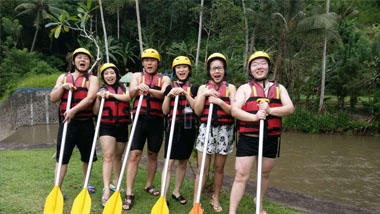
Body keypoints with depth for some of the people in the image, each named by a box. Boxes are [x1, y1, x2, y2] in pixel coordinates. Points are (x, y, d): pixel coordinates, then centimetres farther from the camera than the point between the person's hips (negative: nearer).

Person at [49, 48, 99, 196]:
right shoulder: (63, 77, 13)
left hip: (85, 123, -1)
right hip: (66, 122, 1)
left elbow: (90, 98, -14)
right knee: (62, 156, -3)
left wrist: (74, 110, -26)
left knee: (87, 156, 10)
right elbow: (53, 98, 7)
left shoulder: (92, 79, 3)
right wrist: (63, 87, -9)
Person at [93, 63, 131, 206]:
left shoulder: (123, 88, 12)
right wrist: (98, 97, -9)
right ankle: (106, 190, -17)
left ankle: (116, 184, 29)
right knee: (108, 156, -14)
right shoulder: (101, 90, 9)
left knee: (118, 156, 12)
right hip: (106, 126, -2)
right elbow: (95, 111, 5)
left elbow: (128, 97, -12)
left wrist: (112, 95, -16)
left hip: (122, 126, 2)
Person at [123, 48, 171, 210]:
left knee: (153, 154, 12)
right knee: (134, 154, -8)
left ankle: (149, 185, 31)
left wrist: (149, 89, -32)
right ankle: (129, 194, -3)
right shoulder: (137, 76, 12)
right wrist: (138, 88, -29)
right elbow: (131, 93, -6)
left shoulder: (164, 78, 9)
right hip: (140, 118, 0)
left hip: (156, 120, 1)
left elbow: (163, 94, -13)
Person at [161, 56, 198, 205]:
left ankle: (176, 191, 27)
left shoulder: (193, 88, 7)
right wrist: (169, 95, -11)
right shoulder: (170, 88, 6)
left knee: (183, 162, 11)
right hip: (174, 127, -2)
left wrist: (186, 94, -13)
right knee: (169, 162, -7)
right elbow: (165, 111, 2)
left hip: (188, 129, 2)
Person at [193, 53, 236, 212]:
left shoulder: (230, 88, 6)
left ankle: (216, 199, 27)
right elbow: (197, 111, 2)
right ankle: (196, 202, 6)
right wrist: (204, 95, -9)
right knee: (202, 168, -1)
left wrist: (219, 101, -18)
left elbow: (234, 111, -4)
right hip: (206, 128, 0)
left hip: (224, 130, 0)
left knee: (219, 168, 10)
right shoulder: (203, 88, 9)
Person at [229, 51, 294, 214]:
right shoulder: (245, 88, 4)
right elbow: (234, 110, -10)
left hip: (271, 140, 3)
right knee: (241, 176, -5)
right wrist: (254, 117, -26)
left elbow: (290, 108, -2)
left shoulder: (279, 88, 12)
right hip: (248, 139, -3)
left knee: (264, 174, 19)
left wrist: (270, 110, -18)